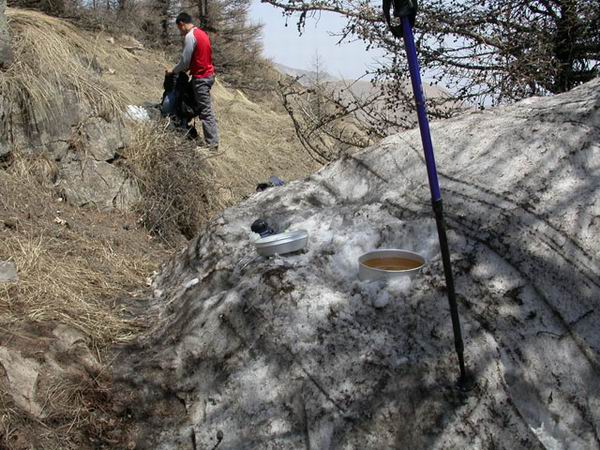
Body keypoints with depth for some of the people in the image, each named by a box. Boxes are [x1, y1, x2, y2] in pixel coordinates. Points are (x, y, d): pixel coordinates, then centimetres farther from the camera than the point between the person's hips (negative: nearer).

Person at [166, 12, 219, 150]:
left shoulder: (190, 36, -16)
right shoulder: (201, 33, 14)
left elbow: (185, 60, -15)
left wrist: (173, 71, 1)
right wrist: (185, 69, 14)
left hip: (201, 78, -10)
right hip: (208, 74, 10)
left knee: (205, 112, -6)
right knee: (199, 107, 16)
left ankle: (212, 143, -4)